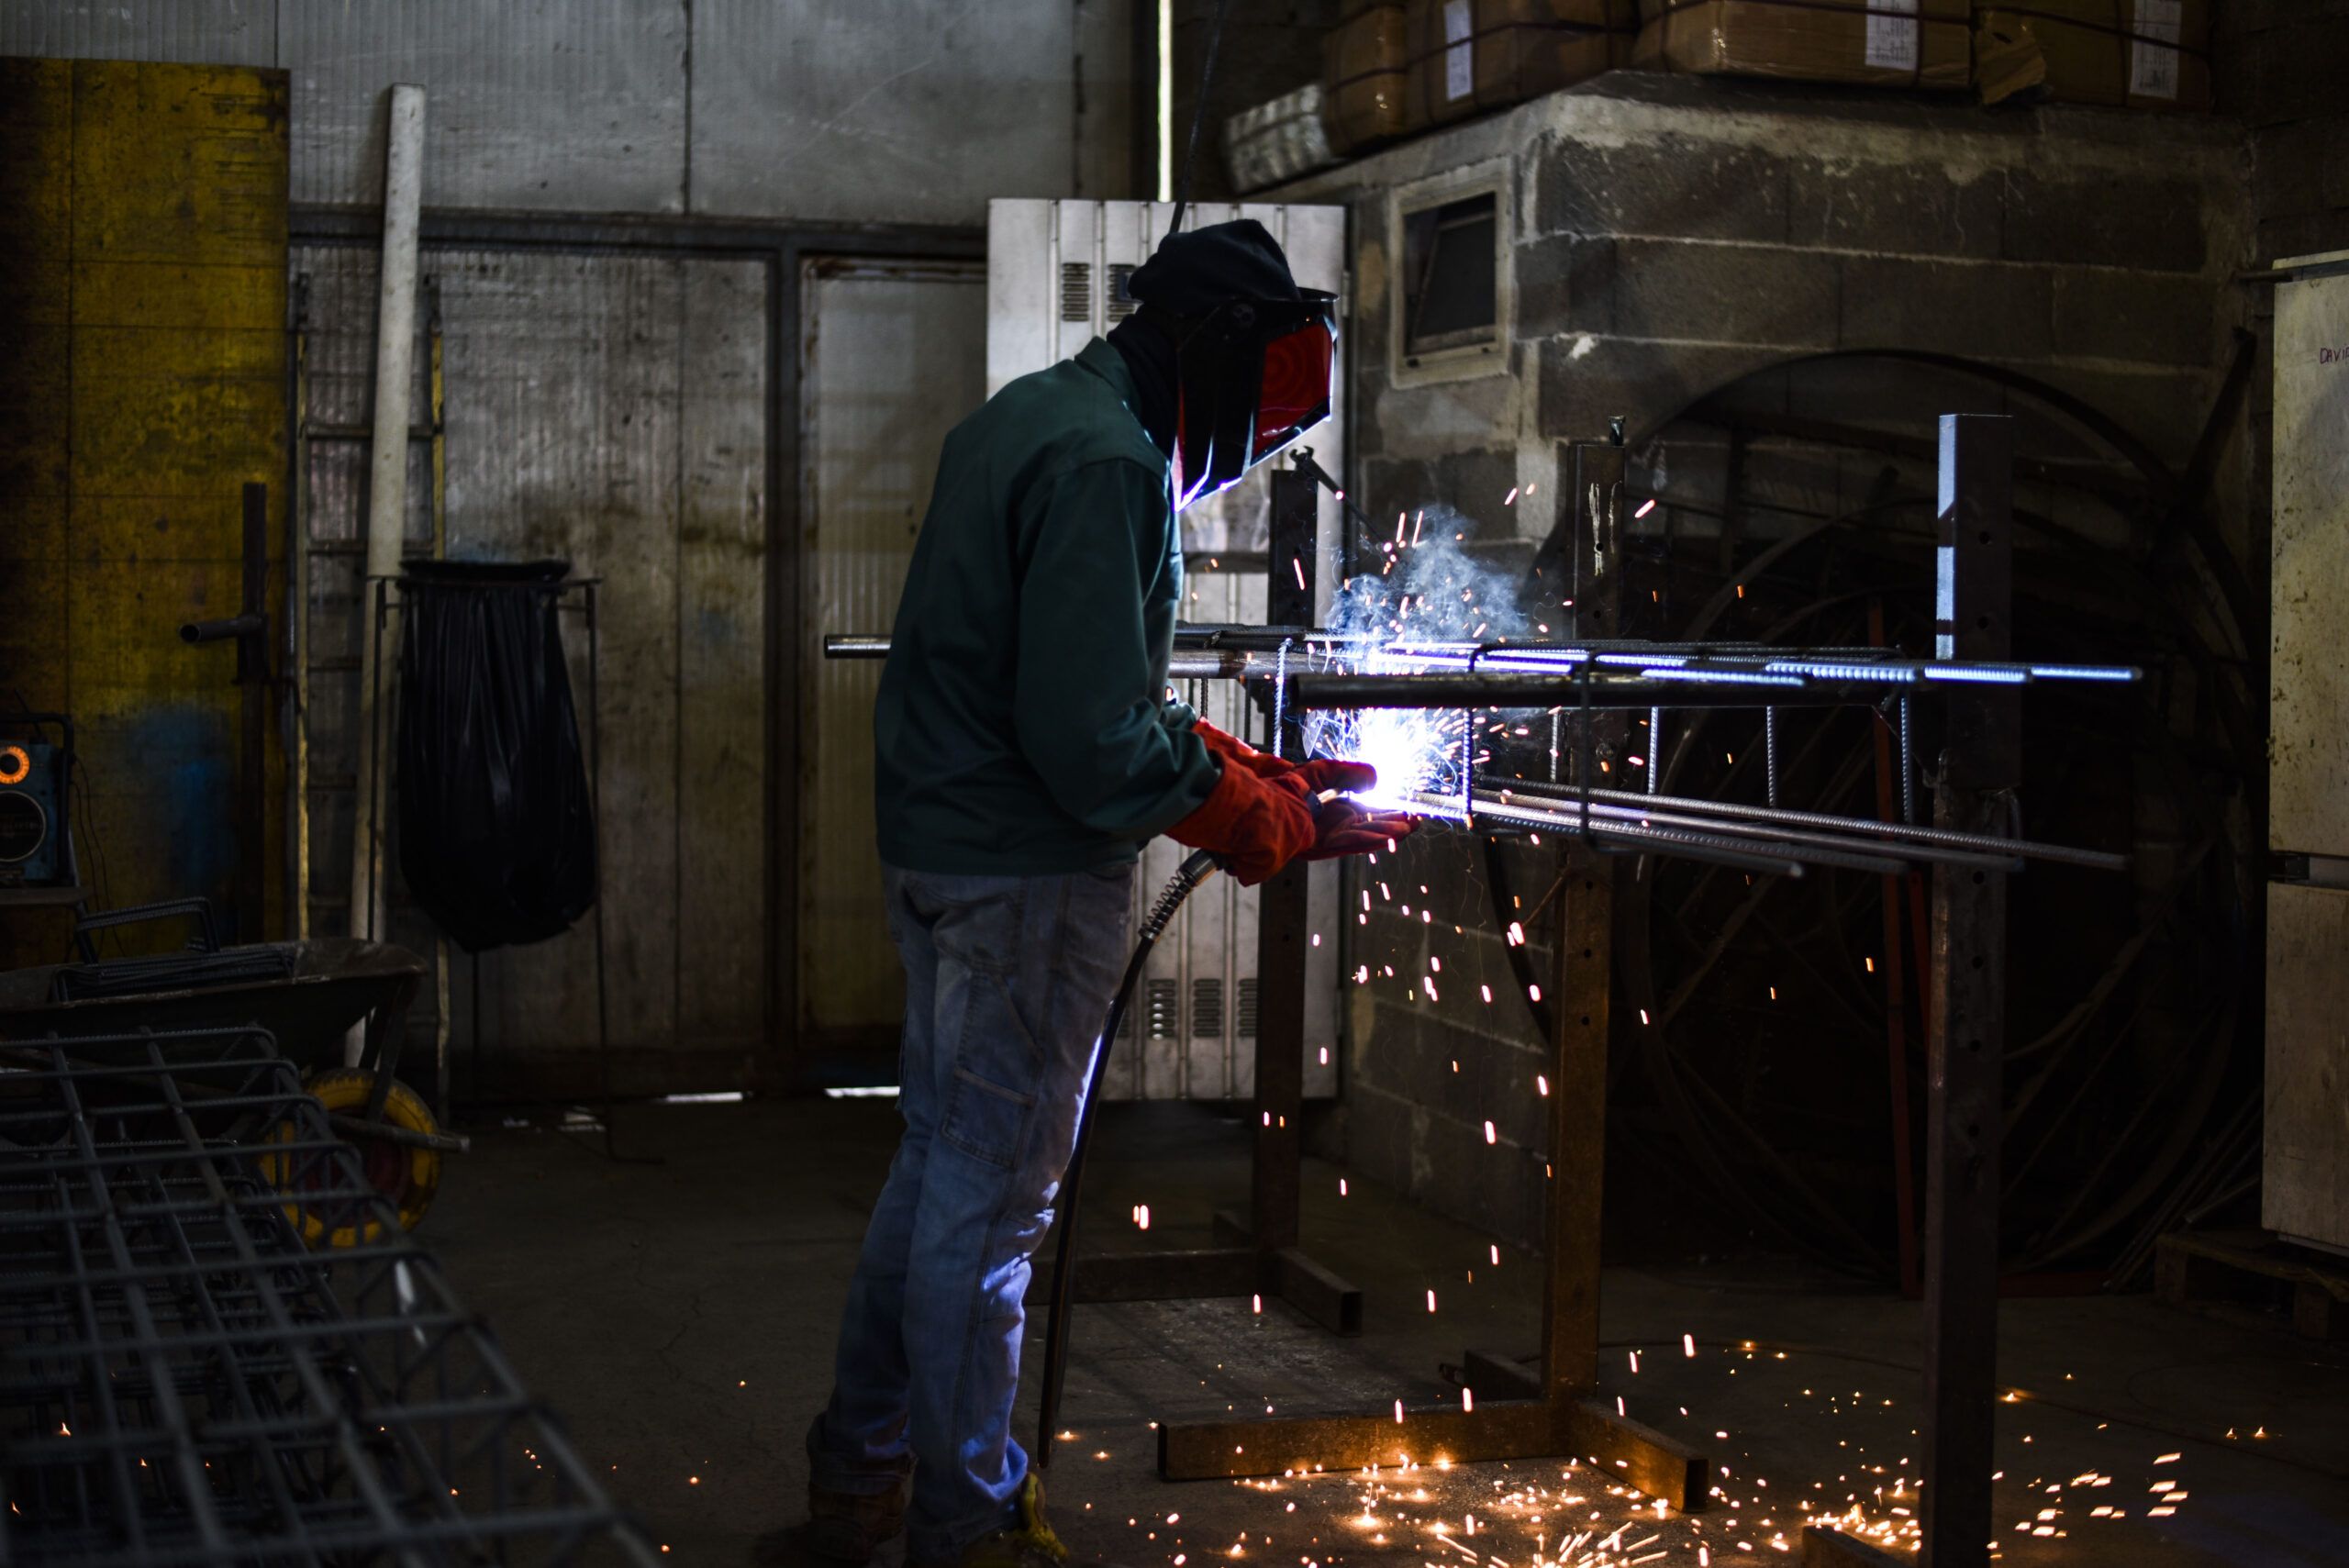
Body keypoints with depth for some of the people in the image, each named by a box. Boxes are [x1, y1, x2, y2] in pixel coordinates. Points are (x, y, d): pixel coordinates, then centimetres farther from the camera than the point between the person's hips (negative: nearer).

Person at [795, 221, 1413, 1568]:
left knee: (941, 1161, 21)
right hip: (1029, 882, -10)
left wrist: (1263, 774, 12)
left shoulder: (1027, 420, 13)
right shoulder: (1107, 466, -20)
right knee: (993, 1200, 1)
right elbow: (1095, 744, -25)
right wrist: (1284, 825, -14)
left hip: (943, 853, 10)